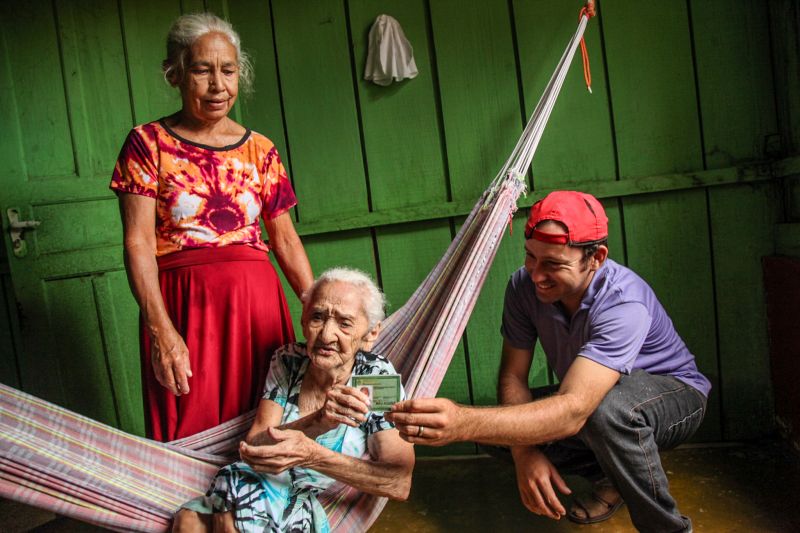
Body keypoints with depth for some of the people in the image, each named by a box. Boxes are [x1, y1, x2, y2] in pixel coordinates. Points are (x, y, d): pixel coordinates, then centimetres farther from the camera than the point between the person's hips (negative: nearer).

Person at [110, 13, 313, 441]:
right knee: (192, 434, 3)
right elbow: (137, 242, -5)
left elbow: (285, 238, 10)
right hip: (184, 308, -2)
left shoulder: (260, 150, 10)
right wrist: (161, 329, -16)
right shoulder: (147, 143, 2)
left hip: (258, 302, 3)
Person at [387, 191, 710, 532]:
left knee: (608, 407, -40)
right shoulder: (524, 285, -18)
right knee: (503, 430, -14)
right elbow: (513, 376, -12)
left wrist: (464, 423, -60)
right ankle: (611, 476, 8)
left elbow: (573, 412, -48)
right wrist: (525, 453, -29)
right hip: (592, 394, 6)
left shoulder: (623, 303, -36)